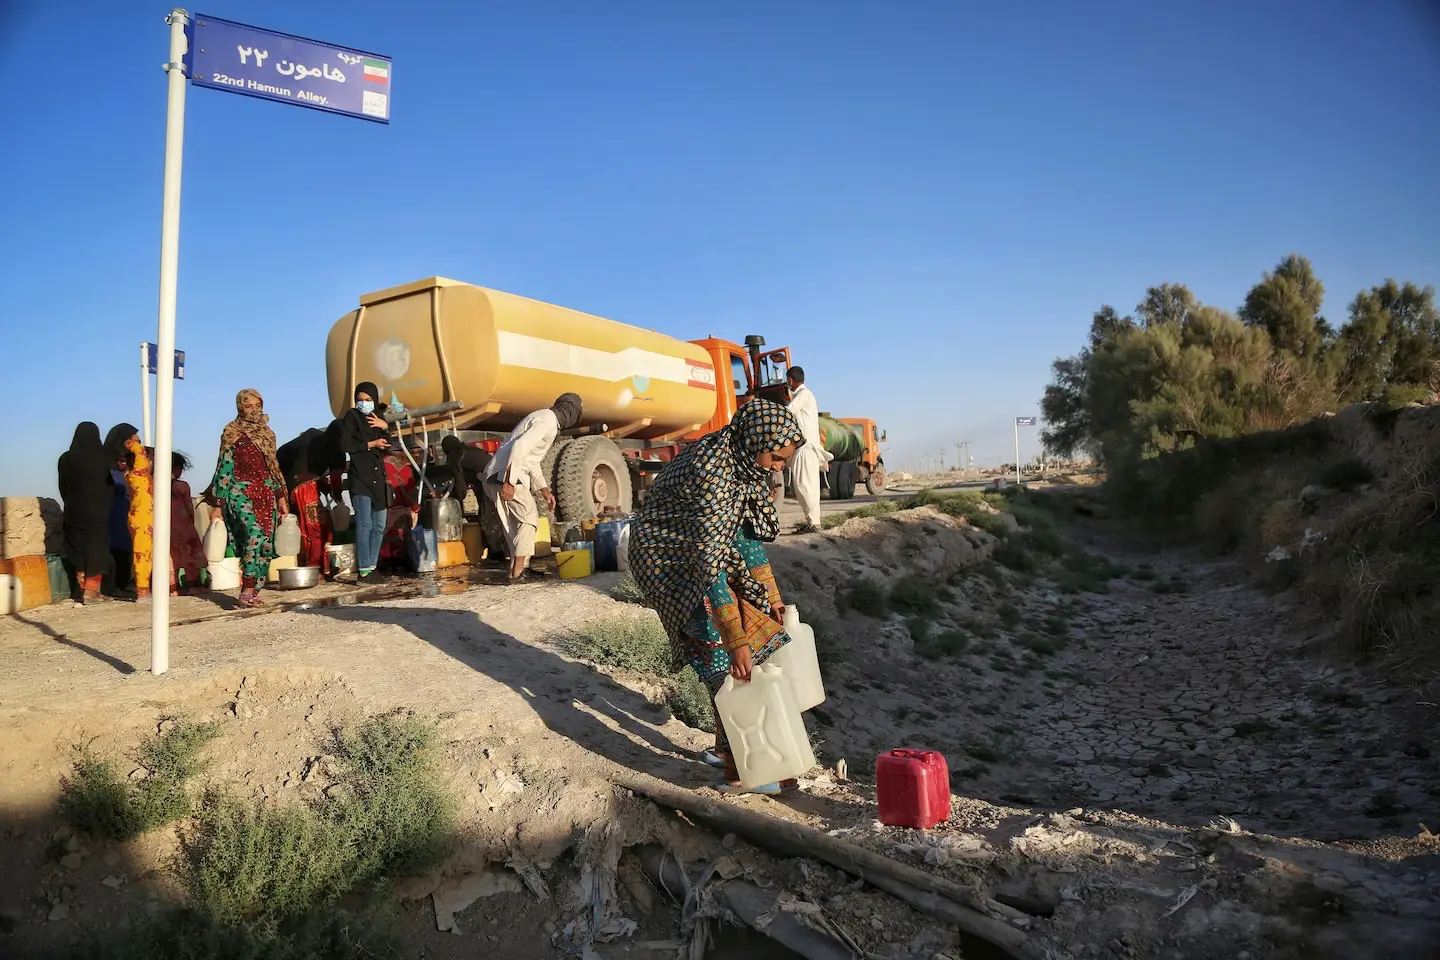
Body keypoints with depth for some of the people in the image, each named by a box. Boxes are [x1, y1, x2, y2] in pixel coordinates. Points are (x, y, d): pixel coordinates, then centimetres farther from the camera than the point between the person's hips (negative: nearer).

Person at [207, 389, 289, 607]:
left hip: (265, 494, 6)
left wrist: (280, 497, 16)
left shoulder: (267, 433, 15)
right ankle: (247, 592, -22)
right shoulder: (232, 433, 0)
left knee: (266, 544, 0)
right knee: (255, 537, -23)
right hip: (241, 492, -6)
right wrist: (219, 504, -7)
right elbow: (224, 468, -3)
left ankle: (253, 591, 7)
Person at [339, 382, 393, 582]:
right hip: (360, 478, -6)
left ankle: (372, 566, 13)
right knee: (364, 525, -12)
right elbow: (345, 445, -9)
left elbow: (387, 446, 13)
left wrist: (385, 427, -3)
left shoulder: (378, 417, 16)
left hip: (378, 477, 6)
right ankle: (364, 570, -11)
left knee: (379, 527, 6)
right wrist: (371, 444, -7)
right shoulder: (351, 416, 0)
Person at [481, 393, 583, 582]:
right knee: (528, 520, -5)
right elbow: (520, 446, -24)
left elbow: (532, 461, 29)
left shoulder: (544, 418, 23)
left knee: (514, 525, 13)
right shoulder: (548, 420, -10)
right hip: (505, 476, -10)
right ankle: (517, 571, -7)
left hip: (495, 477, 10)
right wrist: (508, 482, -28)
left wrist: (545, 491, 29)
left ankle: (519, 569, 16)